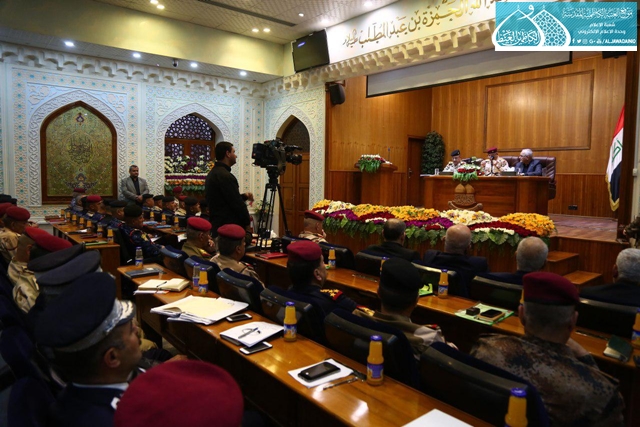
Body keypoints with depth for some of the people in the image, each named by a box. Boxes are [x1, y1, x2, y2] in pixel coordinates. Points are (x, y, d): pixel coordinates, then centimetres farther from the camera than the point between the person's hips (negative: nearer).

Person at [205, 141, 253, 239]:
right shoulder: (225, 176, -17)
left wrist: (244, 196, 10)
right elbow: (237, 204, -17)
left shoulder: (212, 173, 13)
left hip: (217, 226, 10)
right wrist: (247, 223, -5)